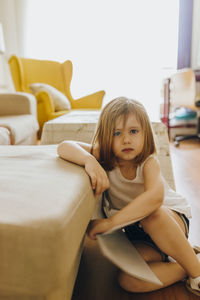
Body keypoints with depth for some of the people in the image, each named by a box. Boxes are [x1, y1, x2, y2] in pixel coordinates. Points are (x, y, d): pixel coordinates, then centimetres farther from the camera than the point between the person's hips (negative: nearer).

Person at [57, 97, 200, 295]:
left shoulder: (148, 162, -22)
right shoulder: (105, 157, -12)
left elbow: (155, 197, -43)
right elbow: (64, 147, -22)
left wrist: (110, 222, -45)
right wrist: (89, 160, -42)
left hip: (174, 219, -3)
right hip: (139, 234, 3)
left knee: (151, 213, -39)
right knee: (128, 281, -23)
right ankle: (184, 268, -4)